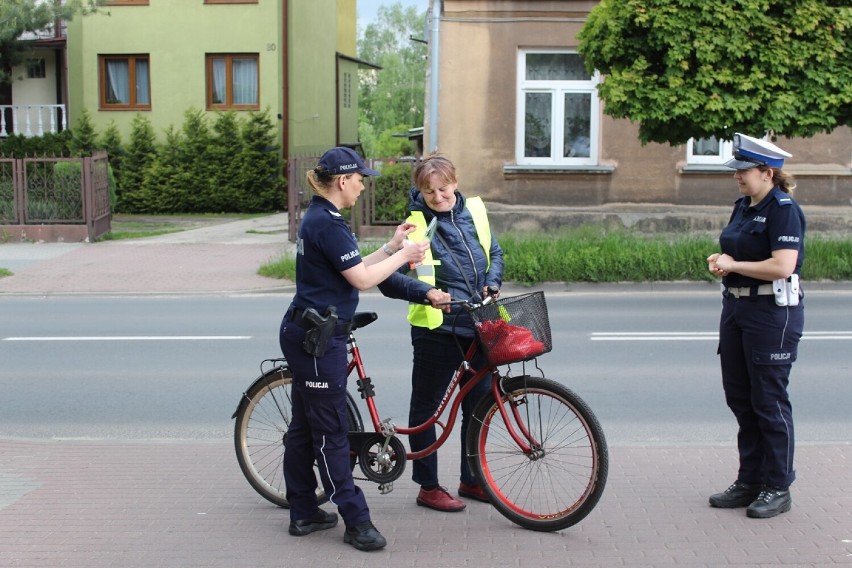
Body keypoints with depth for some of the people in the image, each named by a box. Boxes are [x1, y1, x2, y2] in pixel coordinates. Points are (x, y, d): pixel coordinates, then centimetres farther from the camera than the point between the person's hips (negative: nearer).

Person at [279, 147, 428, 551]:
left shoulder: (318, 219, 14)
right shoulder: (327, 223, -17)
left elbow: (353, 268, 16)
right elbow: (362, 279, -19)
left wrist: (392, 245, 13)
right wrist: (404, 255, -7)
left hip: (306, 335, 10)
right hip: (316, 339, -10)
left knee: (304, 427, 14)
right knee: (330, 432, -3)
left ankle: (303, 514, 23)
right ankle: (356, 522, 4)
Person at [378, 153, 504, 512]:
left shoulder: (474, 210, 5)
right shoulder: (415, 224, -10)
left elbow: (494, 252, 19)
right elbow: (388, 278, -17)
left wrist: (493, 284, 1)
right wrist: (426, 292, -31)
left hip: (479, 325, 6)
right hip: (436, 327, -5)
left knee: (479, 403, 13)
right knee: (426, 406, 5)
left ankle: (471, 479, 29)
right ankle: (428, 487, 18)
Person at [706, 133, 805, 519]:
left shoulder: (783, 209, -15)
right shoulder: (743, 206, 12)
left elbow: (782, 266, -25)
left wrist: (733, 265, -16)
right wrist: (720, 260, 1)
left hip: (772, 313, -9)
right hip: (737, 306, 9)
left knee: (769, 400, -1)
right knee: (739, 397, 12)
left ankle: (778, 488, 12)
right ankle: (749, 481, 23)